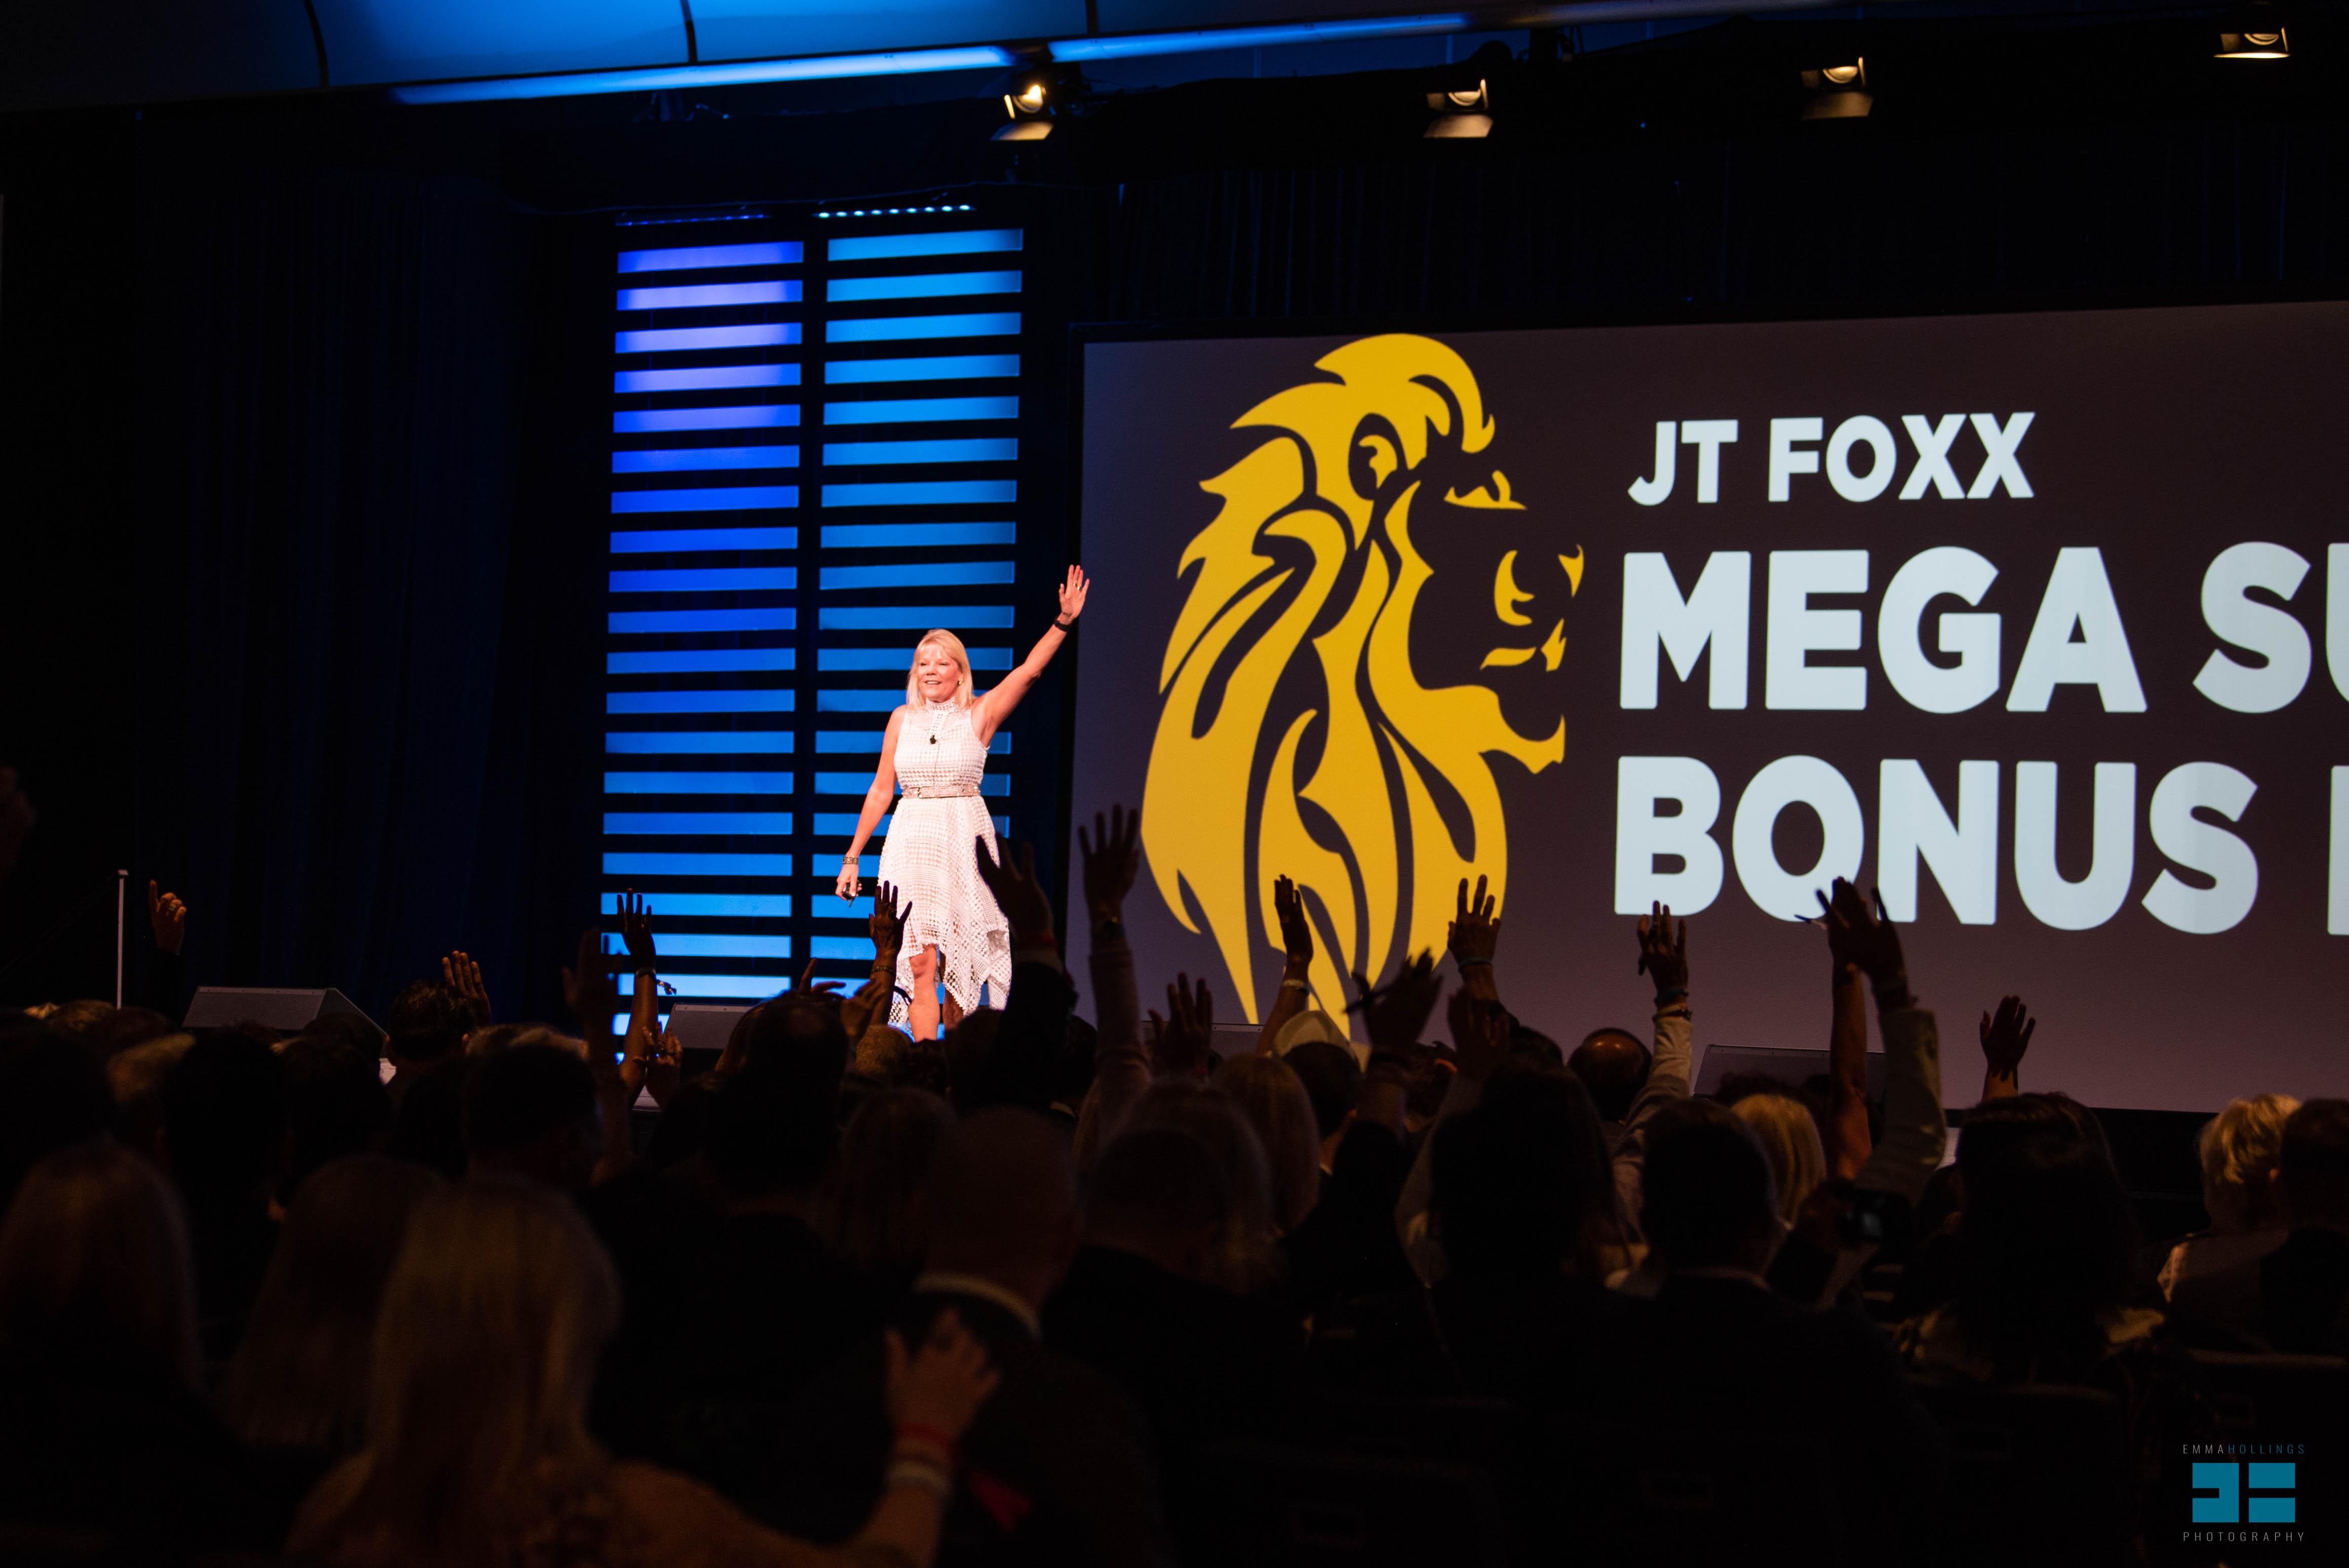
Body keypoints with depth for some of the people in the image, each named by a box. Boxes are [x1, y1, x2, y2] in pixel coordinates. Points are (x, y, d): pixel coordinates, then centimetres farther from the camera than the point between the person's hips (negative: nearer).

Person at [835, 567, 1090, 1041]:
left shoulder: (979, 714, 2)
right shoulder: (903, 719, 10)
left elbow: (1029, 670, -9)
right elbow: (881, 789, 14)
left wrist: (1064, 621, -21)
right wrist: (852, 857, 13)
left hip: (965, 839, -1)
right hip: (912, 840, 1)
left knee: (960, 962, 3)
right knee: (919, 960, -7)